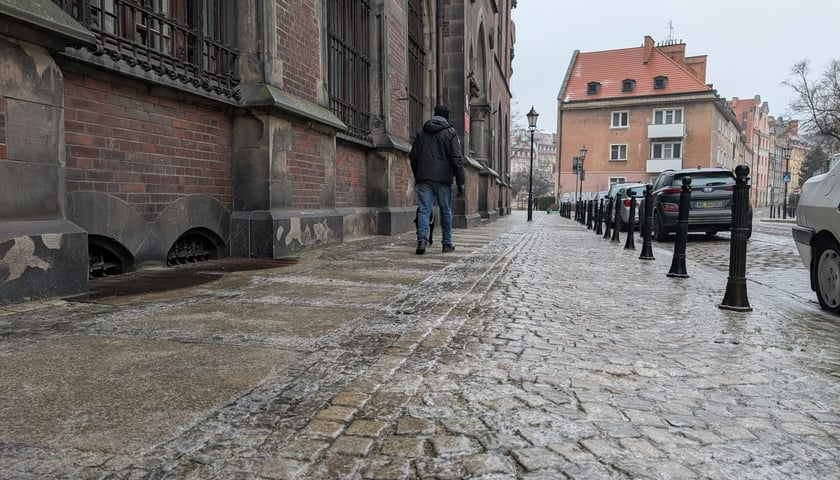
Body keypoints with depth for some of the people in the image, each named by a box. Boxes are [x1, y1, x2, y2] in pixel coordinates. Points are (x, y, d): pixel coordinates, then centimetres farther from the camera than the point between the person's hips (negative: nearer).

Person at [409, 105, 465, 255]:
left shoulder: (421, 132, 13)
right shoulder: (451, 133, 0)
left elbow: (413, 156, 14)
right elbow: (457, 159, -7)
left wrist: (417, 177, 23)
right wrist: (460, 182, -6)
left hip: (424, 178, 3)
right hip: (443, 179, -2)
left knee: (423, 210, -1)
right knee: (446, 211, 9)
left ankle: (422, 240, -18)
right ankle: (447, 244, 15)